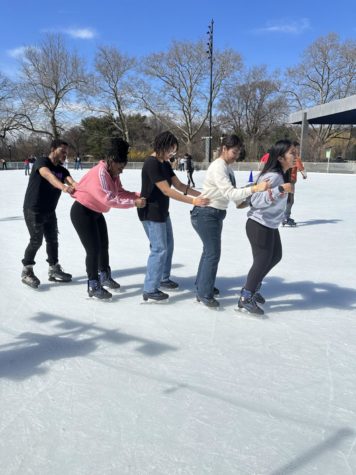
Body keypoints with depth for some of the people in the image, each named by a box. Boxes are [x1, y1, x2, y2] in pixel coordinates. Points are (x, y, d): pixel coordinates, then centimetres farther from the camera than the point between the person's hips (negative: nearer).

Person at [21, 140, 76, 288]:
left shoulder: (62, 170, 6)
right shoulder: (41, 162, -14)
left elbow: (72, 182, -14)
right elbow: (48, 175, -37)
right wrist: (63, 187, -55)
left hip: (49, 211, 7)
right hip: (33, 210, -7)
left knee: (52, 239, 10)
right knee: (36, 240, -6)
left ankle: (54, 270, 23)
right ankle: (26, 272, 11)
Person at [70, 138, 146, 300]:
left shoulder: (113, 174, 0)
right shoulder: (99, 173, -30)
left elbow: (120, 192, -3)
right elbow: (109, 199, -38)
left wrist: (138, 195, -18)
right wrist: (134, 203, -37)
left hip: (96, 213, 10)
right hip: (82, 212, -10)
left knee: (104, 246, 18)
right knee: (93, 249, -8)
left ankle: (105, 277, 37)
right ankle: (93, 287, 6)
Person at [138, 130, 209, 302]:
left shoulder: (165, 164, 9)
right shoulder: (151, 163, -21)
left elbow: (179, 185, 5)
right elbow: (167, 191, -26)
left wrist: (200, 195, -6)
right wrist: (193, 201, -26)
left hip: (162, 212, 10)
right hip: (151, 213, -10)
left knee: (168, 246, 18)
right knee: (159, 249, -9)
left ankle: (164, 279, 34)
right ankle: (149, 290, -2)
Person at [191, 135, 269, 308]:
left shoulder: (227, 167, 8)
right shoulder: (218, 167, -22)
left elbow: (232, 192, 9)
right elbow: (229, 193, -33)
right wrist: (255, 188, -41)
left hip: (216, 214, 10)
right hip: (205, 214, -10)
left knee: (210, 251, 20)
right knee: (213, 253, -5)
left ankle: (202, 285, 38)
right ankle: (204, 294, 8)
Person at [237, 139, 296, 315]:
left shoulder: (281, 175, 3)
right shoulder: (272, 176, -26)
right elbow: (257, 201, -34)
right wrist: (281, 189, -41)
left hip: (270, 225, 10)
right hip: (259, 225, -10)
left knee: (275, 256, 21)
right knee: (262, 261, 0)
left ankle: (252, 287, 35)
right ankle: (245, 299, 14)